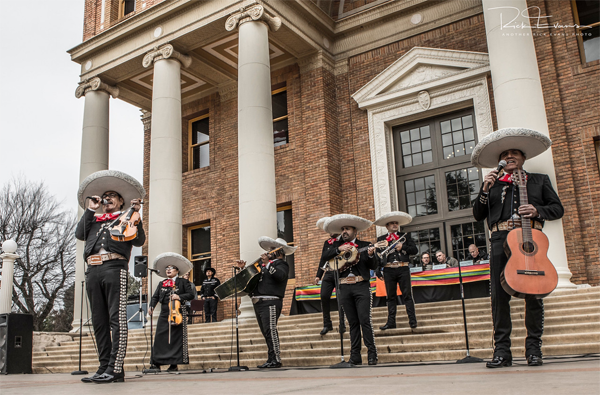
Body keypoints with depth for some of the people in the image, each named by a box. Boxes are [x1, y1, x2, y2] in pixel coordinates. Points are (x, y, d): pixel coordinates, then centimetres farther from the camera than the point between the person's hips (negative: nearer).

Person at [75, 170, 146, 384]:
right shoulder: (94, 220, 29)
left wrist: (135, 213, -6)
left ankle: (115, 369, -14)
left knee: (117, 319, -11)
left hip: (115, 267, -5)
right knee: (99, 321, 5)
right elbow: (79, 234, 10)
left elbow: (139, 241, 1)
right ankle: (104, 367, 10)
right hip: (93, 270, 5)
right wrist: (90, 209, 14)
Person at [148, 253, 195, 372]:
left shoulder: (183, 282, 6)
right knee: (160, 338, -1)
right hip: (164, 314, 4)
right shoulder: (162, 284, 19)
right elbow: (155, 297, 13)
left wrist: (179, 297, -14)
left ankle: (174, 364, 2)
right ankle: (156, 363, 5)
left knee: (176, 338, -3)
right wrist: (152, 306, -5)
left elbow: (191, 295, 0)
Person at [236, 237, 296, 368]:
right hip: (258, 302, 9)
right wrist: (243, 268, 16)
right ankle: (271, 359, 14)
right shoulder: (263, 263, 24)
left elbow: (280, 275, -20)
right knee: (266, 332, 9)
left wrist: (268, 264, -22)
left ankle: (276, 359, -11)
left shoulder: (281, 264, 0)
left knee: (270, 331, -13)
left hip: (270, 302, -8)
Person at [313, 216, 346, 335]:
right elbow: (323, 259, 17)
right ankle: (327, 324, 6)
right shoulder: (327, 243, 17)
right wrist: (318, 275, 13)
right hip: (328, 273, 4)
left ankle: (342, 324, 10)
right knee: (324, 296, -6)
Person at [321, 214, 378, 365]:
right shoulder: (337, 245, 16)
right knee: (353, 322, 6)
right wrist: (339, 249, -13)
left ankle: (372, 354, -3)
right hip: (344, 287, 3)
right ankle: (355, 356, 10)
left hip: (361, 286, -3)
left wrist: (371, 255, -17)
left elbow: (374, 266, 2)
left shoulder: (365, 245, 8)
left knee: (365, 320, -9)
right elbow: (325, 256, -1)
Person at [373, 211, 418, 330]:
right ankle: (391, 322, 11)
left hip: (403, 269, -1)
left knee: (407, 295, -1)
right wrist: (378, 271, 0)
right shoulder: (381, 239, 12)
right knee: (391, 296, 6)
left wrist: (403, 247, -10)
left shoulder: (404, 237, 13)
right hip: (388, 270, 1)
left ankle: (412, 320, 4)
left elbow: (415, 250, 5)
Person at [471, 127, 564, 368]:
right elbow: (478, 215, 15)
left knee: (534, 293, -5)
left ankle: (533, 348, 7)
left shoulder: (540, 181, 22)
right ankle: (502, 350, -1)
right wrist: (485, 190, 1)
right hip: (501, 239, 1)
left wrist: (537, 210, -6)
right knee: (499, 295, -6)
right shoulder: (493, 184, 23)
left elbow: (558, 209, 14)